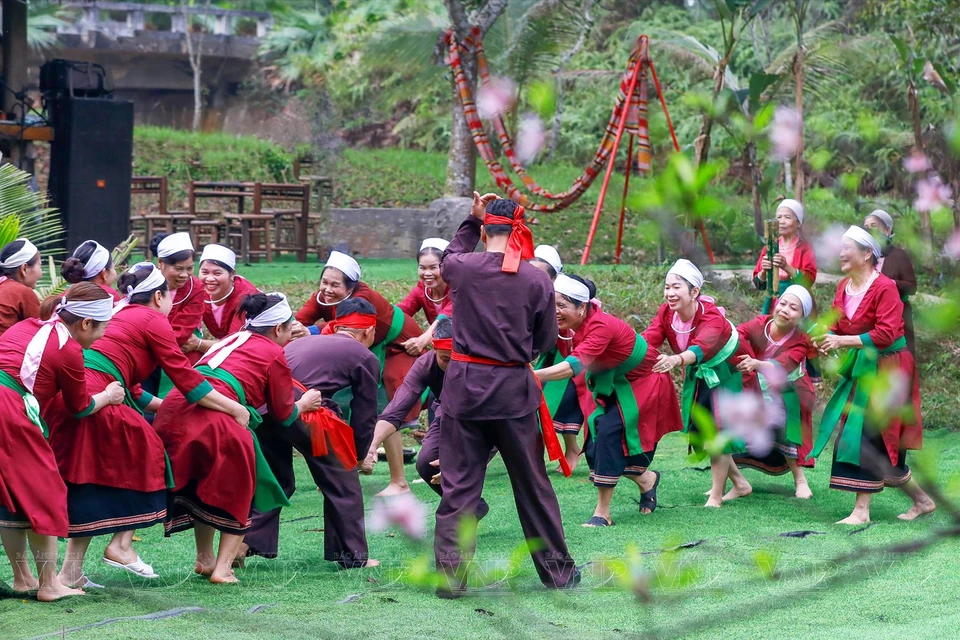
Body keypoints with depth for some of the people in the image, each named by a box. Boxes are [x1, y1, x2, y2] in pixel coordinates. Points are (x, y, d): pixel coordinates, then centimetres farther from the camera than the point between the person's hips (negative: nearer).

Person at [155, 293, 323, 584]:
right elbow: (283, 414, 17)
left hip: (173, 408, 6)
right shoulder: (274, 353, 10)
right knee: (238, 491, 9)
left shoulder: (231, 340, 29)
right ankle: (223, 568, 1)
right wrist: (304, 404, 38)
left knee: (200, 488, 25)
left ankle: (204, 559, 30)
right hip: (214, 419, -6)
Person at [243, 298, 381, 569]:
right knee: (342, 482, 11)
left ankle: (244, 544, 22)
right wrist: (358, 456, 31)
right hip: (305, 410, -6)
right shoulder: (365, 358, 15)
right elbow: (365, 417, 16)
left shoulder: (306, 341, 32)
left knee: (275, 478, 26)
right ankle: (353, 555, 16)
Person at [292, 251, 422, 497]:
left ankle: (399, 484, -6)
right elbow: (298, 322, -32)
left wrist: (313, 331, -70)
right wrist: (290, 330, -56)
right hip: (371, 350, 7)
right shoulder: (322, 298, -16)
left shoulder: (363, 298, -34)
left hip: (399, 346, -7)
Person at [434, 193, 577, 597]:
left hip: (464, 386, 0)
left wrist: (472, 219, 22)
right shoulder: (537, 281, -7)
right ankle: (557, 570, 22)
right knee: (531, 483, 12)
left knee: (458, 484, 6)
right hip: (515, 390, 0)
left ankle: (450, 575, 2)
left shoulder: (462, 269, -6)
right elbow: (546, 341, 2)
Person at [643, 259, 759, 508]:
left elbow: (702, 347, -56)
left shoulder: (712, 317, -36)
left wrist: (677, 360, -77)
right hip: (699, 376, 7)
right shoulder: (666, 313, -16)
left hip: (730, 373, -7)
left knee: (720, 430, -11)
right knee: (698, 430, 10)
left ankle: (716, 496, 1)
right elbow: (648, 340, -30)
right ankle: (739, 482, 27)